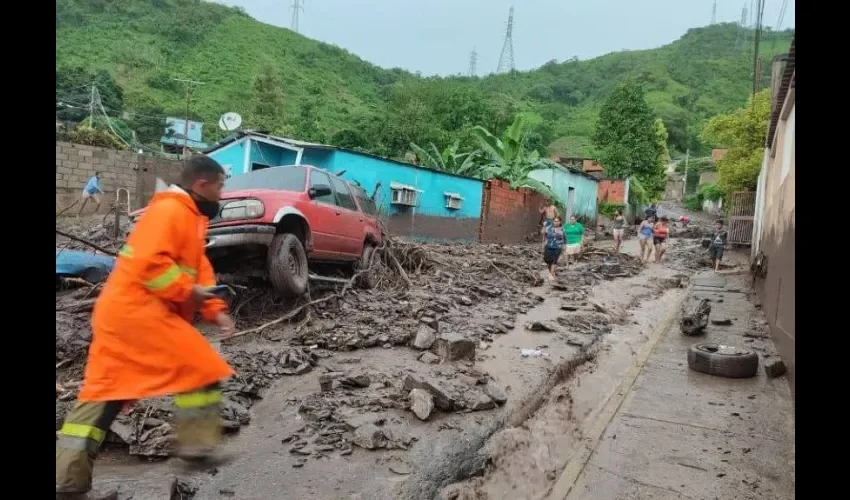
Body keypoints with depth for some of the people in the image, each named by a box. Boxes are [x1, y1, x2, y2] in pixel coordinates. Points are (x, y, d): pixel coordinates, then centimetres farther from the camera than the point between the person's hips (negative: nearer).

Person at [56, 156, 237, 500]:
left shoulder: (190, 217, 20)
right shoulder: (169, 211, -12)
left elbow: (199, 269, 17)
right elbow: (149, 263, -25)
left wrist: (216, 310, 7)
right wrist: (186, 291, -16)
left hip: (120, 310, 11)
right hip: (139, 309, -11)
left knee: (103, 392, 11)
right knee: (201, 368, -3)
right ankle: (198, 445, 7)